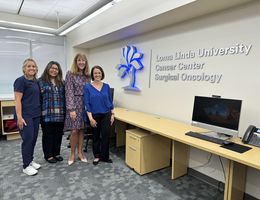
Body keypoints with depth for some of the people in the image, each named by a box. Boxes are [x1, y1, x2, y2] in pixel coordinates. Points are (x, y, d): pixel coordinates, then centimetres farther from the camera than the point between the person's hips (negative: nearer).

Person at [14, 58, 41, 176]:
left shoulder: (35, 81, 12)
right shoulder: (20, 81, -9)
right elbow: (17, 100, -14)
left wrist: (40, 112, 15)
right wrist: (19, 117, -19)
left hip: (36, 115, 7)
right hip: (26, 116, -7)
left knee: (34, 138, 12)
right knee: (28, 139, -3)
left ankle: (30, 160, 27)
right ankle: (26, 166, 10)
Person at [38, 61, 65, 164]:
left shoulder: (61, 82, 14)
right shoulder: (41, 81, 0)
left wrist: (65, 110, 8)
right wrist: (39, 112, -10)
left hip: (60, 114, 4)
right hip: (47, 114, -4)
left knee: (58, 134, 11)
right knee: (48, 135, 6)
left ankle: (57, 153, 26)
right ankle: (48, 155, 19)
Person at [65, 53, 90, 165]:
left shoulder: (87, 75, 10)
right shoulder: (70, 74, -4)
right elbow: (69, 92, -10)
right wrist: (71, 109, -17)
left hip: (85, 104, 4)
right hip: (74, 104, -4)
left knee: (82, 129, 9)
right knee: (74, 131, -3)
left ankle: (80, 152, 22)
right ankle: (72, 154, 15)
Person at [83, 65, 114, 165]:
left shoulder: (106, 86, 2)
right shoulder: (87, 87, -6)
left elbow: (110, 101, 6)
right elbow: (87, 104, -9)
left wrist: (112, 114, 1)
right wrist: (90, 118, -14)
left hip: (106, 115, 2)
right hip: (94, 115, -1)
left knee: (105, 136, 1)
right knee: (96, 136, 12)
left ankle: (104, 156, 17)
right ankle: (96, 156, 27)